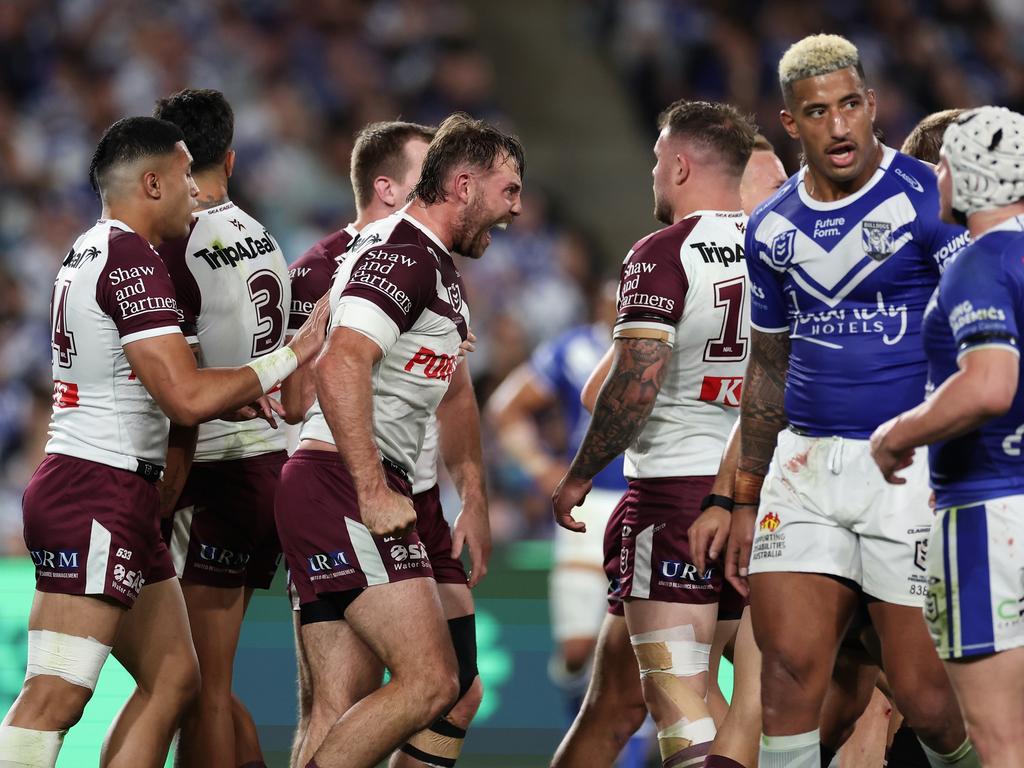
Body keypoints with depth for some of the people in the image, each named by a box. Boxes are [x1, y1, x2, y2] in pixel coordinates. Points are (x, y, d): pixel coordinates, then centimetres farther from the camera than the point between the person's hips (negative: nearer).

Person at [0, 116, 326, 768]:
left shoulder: (90, 252, 19)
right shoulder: (131, 257, -13)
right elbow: (187, 397, -19)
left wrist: (237, 398, 17)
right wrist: (290, 358, -9)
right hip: (98, 495, -11)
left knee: (174, 679, 10)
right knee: (56, 698, -16)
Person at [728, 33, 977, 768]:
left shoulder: (930, 201, -6)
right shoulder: (774, 228, 11)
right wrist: (746, 501, 20)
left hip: (911, 472, -5)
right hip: (807, 467, 5)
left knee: (926, 693, -4)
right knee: (789, 665, -5)